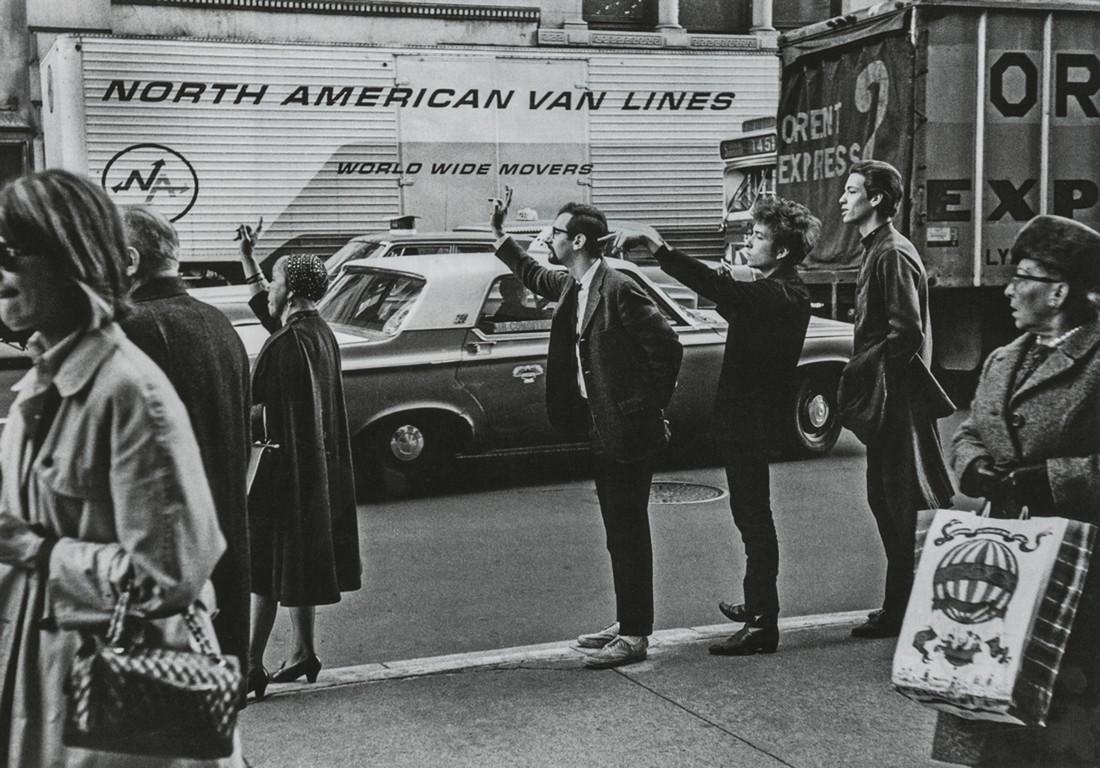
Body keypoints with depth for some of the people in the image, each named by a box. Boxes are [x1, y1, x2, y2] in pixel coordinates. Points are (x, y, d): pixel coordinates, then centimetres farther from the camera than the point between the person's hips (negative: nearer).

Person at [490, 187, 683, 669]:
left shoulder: (618, 290, -18)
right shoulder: (571, 286, 9)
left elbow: (667, 345, -19)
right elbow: (533, 277, 30)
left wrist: (653, 404, -11)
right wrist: (498, 232, 22)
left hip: (629, 431, -9)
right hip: (603, 431, 9)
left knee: (629, 532, -3)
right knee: (620, 532, 15)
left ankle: (635, 636, 4)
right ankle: (626, 624, 25)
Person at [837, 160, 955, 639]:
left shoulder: (893, 255, -15)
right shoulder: (876, 251, 16)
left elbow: (906, 333, -21)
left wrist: (862, 370, -17)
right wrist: (859, 373, 13)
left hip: (895, 398, -10)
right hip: (881, 398, 10)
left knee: (898, 505, -4)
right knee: (885, 501, 14)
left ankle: (902, 610, 4)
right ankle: (899, 608, 22)